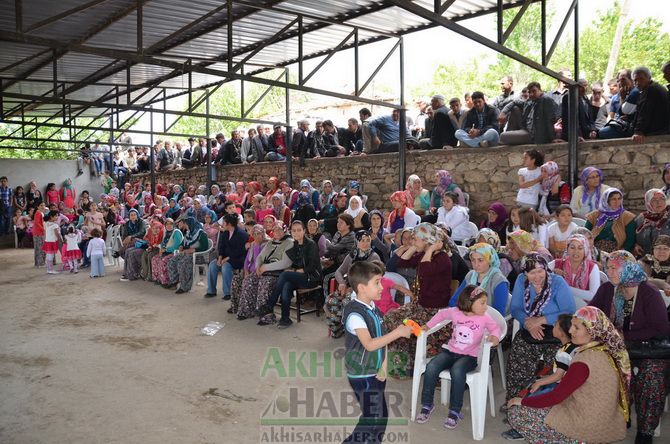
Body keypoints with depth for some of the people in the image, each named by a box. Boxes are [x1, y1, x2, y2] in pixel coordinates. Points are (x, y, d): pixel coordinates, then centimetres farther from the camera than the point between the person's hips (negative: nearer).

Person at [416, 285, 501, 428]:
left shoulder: (485, 317, -5)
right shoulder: (455, 312, -1)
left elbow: (495, 327, 8)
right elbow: (441, 314, 17)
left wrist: (494, 336, -15)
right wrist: (427, 326, 11)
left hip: (469, 356, -2)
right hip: (450, 351, 3)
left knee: (457, 371, -35)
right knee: (431, 368, -21)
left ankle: (455, 411, -18)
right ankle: (427, 404, -1)